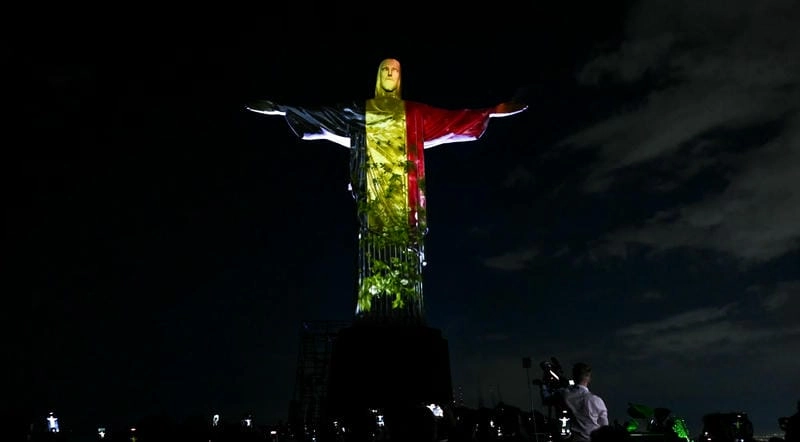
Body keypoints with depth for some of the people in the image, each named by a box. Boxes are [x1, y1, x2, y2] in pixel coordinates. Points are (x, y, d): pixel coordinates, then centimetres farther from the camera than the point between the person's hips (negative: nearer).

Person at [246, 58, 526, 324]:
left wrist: (492, 111, 10)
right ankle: (375, 318, -11)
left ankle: (404, 318, -7)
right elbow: (319, 114, 15)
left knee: (405, 248, -8)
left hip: (403, 191, 1)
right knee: (374, 247, -10)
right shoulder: (359, 111, 17)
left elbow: (456, 118, 15)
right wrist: (280, 108, 11)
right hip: (374, 191, 0)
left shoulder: (415, 113, 17)